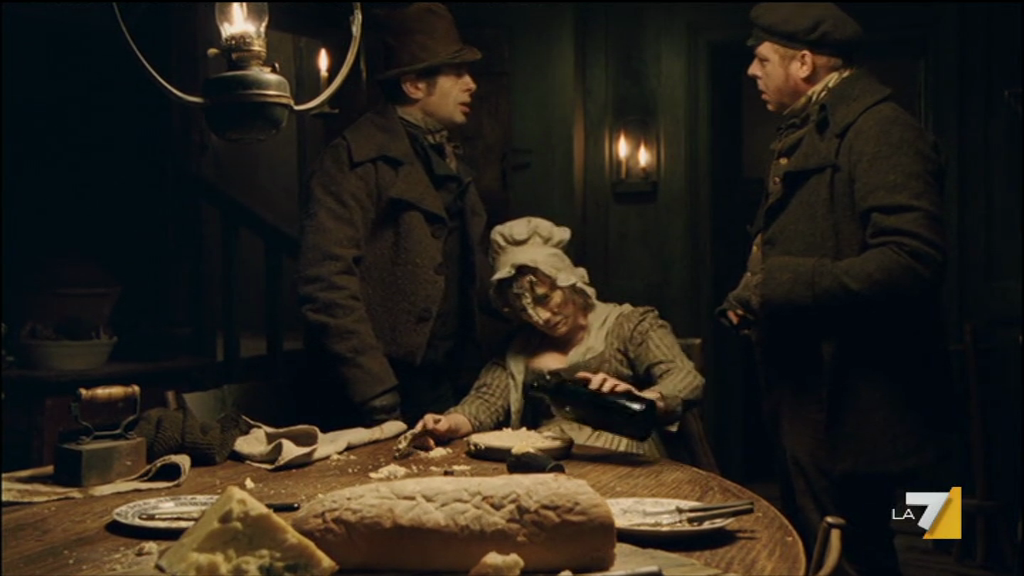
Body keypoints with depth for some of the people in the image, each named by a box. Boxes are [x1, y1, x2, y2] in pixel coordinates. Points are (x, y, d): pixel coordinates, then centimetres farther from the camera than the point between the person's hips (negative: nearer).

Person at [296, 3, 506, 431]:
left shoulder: (449, 162, 16)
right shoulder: (356, 157, -10)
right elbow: (327, 284, -18)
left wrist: (475, 374, 10)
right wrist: (379, 402, -21)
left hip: (449, 393, 7)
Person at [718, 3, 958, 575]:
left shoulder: (880, 130, -15)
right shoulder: (810, 133, 16)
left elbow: (913, 261, -26)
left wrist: (776, 286, -22)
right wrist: (754, 296, 7)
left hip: (852, 405, -10)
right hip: (812, 398, 10)